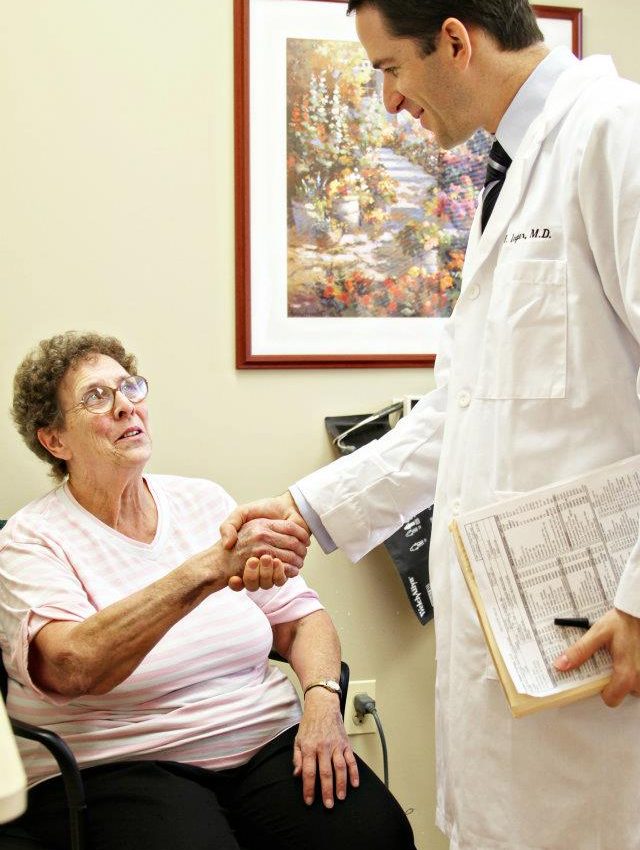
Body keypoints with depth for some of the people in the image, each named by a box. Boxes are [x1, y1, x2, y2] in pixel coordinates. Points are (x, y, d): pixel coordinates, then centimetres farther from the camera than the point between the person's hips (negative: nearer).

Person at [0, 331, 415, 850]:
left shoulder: (205, 502, 12)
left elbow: (299, 616, 12)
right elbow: (72, 666, -23)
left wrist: (321, 700, -9)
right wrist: (212, 568, -32)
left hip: (266, 743, 4)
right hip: (120, 769, -4)